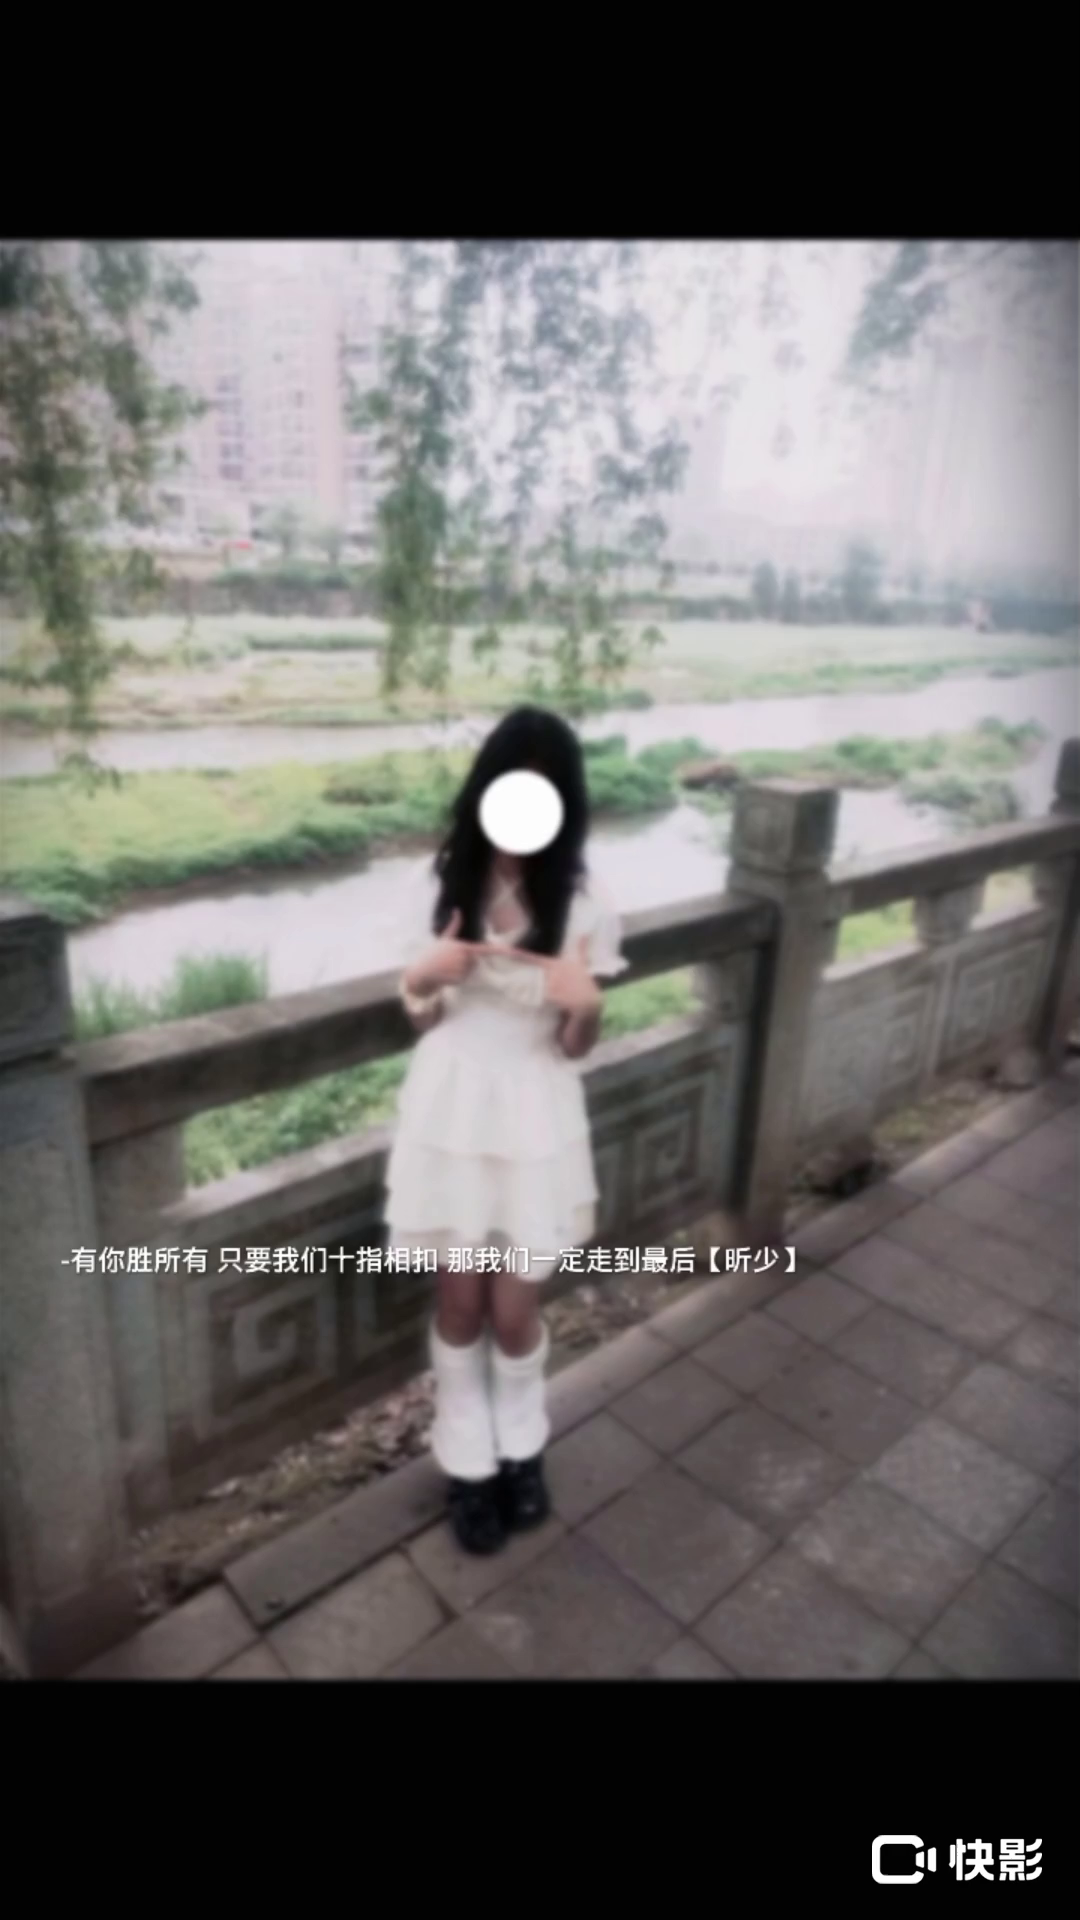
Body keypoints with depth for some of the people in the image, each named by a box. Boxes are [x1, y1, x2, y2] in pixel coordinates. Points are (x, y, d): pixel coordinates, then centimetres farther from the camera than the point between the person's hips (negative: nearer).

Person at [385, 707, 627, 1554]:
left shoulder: (586, 904, -11)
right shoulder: (444, 883, -5)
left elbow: (574, 1049, -7)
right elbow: (423, 1019, 3)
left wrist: (587, 1004, -28)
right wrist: (422, 981, -19)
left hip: (535, 1118, -1)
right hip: (450, 1107, 2)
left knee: (514, 1308, 9)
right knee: (460, 1298, 13)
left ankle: (522, 1445, 41)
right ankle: (469, 1461, 39)